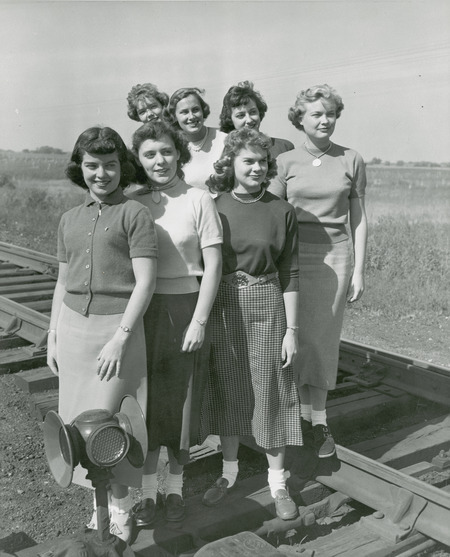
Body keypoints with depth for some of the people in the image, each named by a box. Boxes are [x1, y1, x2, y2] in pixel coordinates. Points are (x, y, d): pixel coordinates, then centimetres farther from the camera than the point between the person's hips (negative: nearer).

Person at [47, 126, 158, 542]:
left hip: (117, 325, -5)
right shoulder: (70, 220, 13)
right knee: (77, 418, 8)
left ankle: (120, 507, 17)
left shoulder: (135, 215, -5)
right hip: (73, 325, 6)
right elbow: (63, 282, 17)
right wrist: (53, 336, 14)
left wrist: (119, 338, -17)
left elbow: (145, 282, -11)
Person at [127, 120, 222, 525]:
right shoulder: (133, 203, 3)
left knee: (182, 397, 9)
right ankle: (147, 490, 24)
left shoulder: (198, 201, -6)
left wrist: (199, 321, -11)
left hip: (186, 307, -2)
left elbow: (213, 265, -7)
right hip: (143, 310, 2)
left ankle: (175, 487, 28)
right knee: (146, 398, 8)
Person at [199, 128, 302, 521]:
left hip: (267, 308, -1)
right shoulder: (213, 208, 0)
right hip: (222, 309, 1)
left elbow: (289, 274, -2)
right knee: (227, 390, 11)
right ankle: (229, 470, 31)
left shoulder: (281, 211, -3)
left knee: (270, 392, 6)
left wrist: (292, 329, -5)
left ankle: (278, 480, 23)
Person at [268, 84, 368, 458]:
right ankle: (304, 415, 18)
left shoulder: (351, 161, 4)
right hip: (294, 255, 0)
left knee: (324, 337, 5)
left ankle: (319, 420, 19)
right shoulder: (285, 162, 2)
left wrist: (359, 269, 2)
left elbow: (359, 218, 6)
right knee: (295, 336, 1)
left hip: (334, 256, 0)